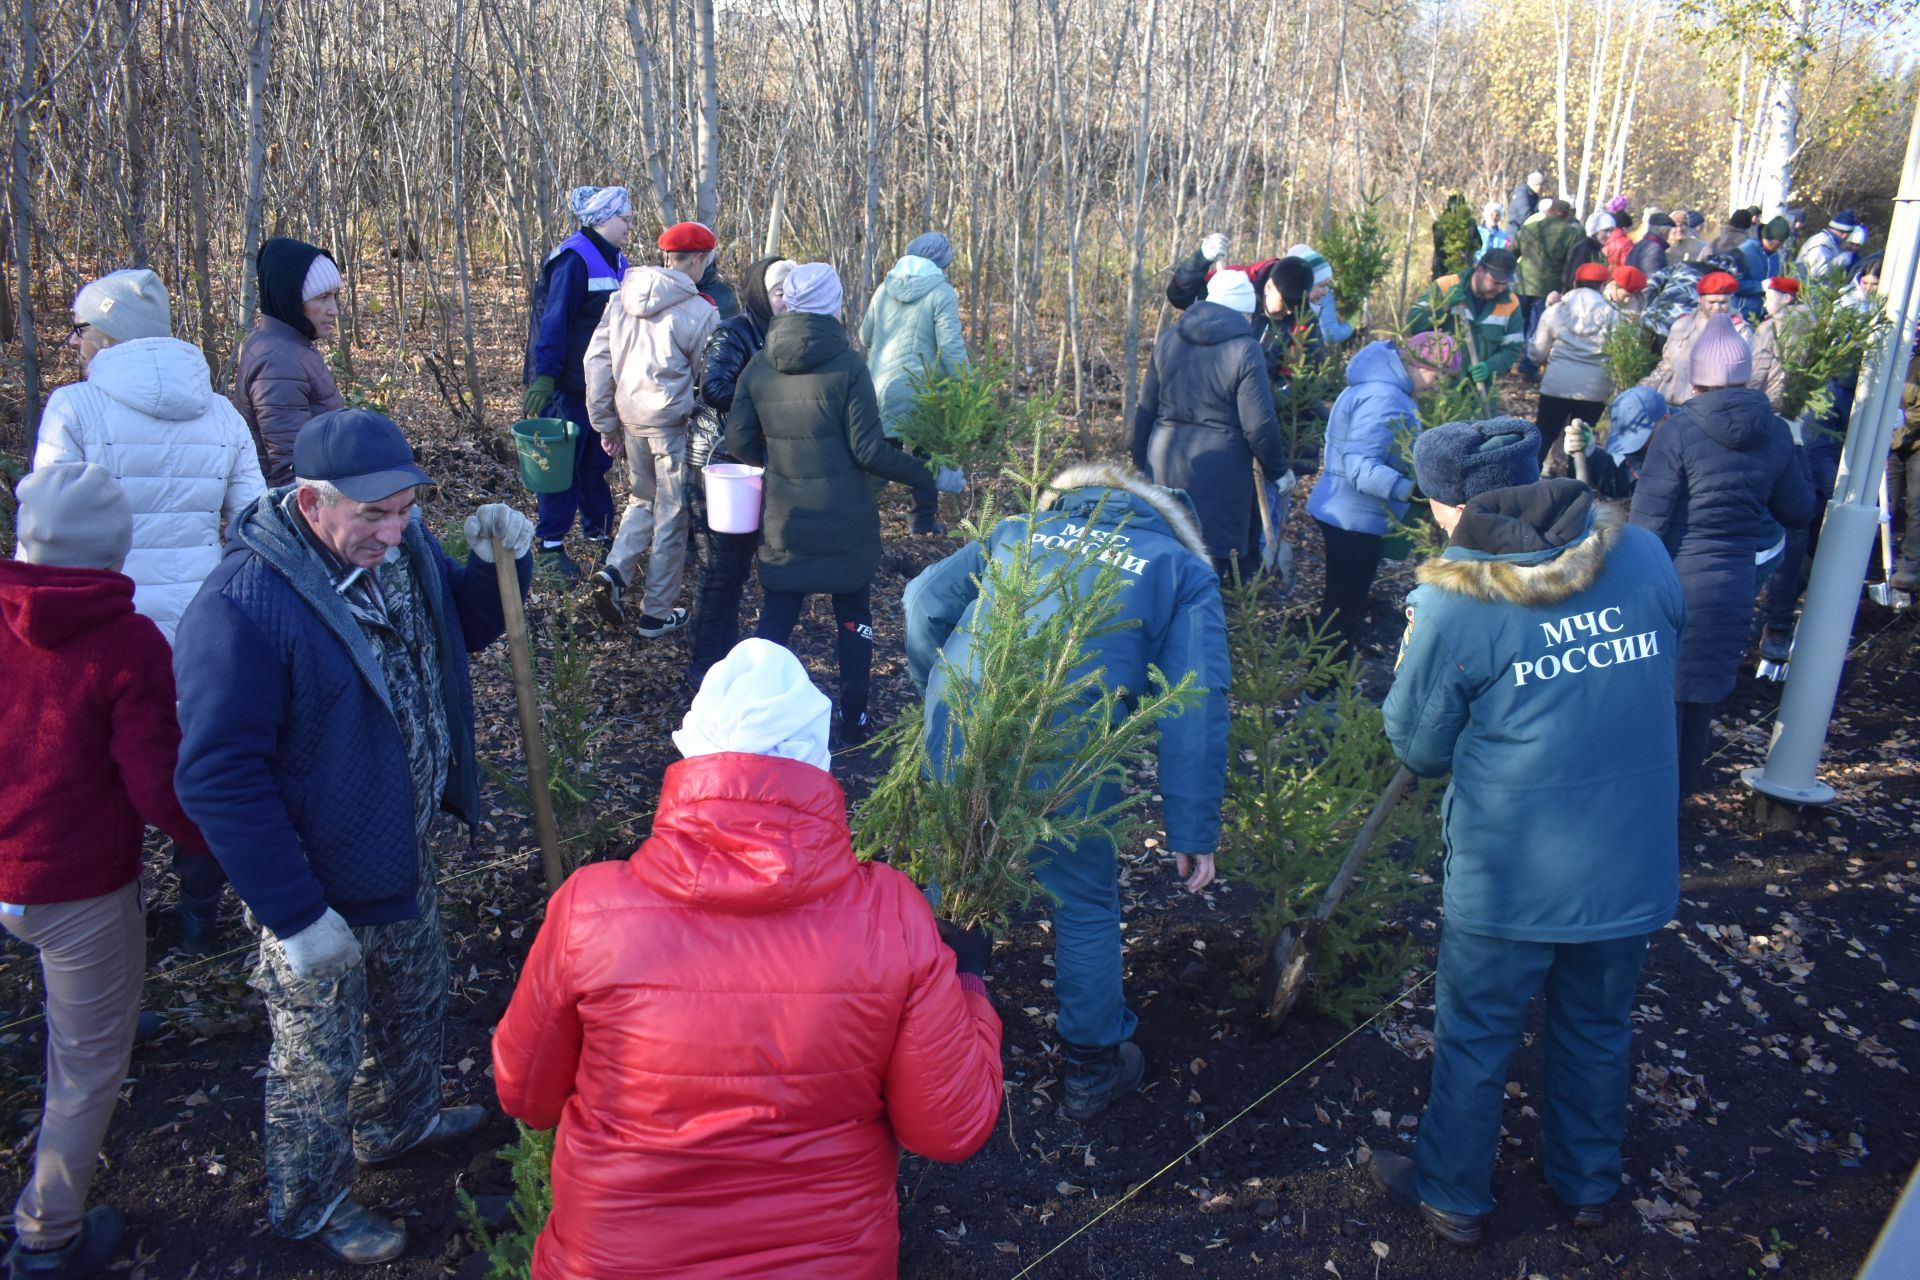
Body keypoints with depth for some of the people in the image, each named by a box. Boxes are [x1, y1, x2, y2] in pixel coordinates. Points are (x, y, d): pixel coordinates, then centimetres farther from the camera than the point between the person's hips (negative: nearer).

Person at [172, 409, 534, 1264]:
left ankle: (399, 1122, 57)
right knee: (320, 1058, 15)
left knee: (415, 1001, 29)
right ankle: (310, 1203, 42)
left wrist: (498, 562, -11)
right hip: (318, 890, -8)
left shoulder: (395, 547, -7)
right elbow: (220, 779, -29)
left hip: (402, 853, 8)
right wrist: (294, 914, -24)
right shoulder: (240, 609, -32)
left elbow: (463, 625, 12)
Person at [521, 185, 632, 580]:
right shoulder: (574, 259, -14)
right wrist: (544, 376, -25)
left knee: (597, 459, 15)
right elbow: (554, 321, -20)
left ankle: (598, 530, 27)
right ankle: (549, 545, 6)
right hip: (569, 383, -8)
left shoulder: (615, 262, 12)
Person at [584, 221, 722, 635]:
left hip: (631, 420, 5)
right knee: (672, 518, 7)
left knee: (643, 501, 25)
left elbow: (596, 361, 5)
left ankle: (614, 571, 2)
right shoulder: (699, 312, -13)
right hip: (675, 425, -5)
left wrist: (606, 423, 12)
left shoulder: (622, 301, 4)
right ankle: (656, 614, 15)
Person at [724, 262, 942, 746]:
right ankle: (854, 722, 20)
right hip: (844, 524, -3)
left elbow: (739, 442, 2)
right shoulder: (847, 366, -13)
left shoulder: (758, 366, -1)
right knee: (852, 619, 13)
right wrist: (927, 475, -2)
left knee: (774, 619, 12)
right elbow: (869, 450, -15)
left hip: (782, 523, 3)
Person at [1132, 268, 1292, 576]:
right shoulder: (1244, 351, -11)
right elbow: (1259, 424, -12)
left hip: (1164, 461, 5)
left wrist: (1141, 460, 21)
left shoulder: (1168, 339, 6)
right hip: (1219, 468, -5)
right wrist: (1278, 470, 3)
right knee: (1213, 550, 4)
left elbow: (1146, 409, 10)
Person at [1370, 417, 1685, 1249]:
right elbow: (1663, 676, 10)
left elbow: (1420, 749, -7)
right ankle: (1588, 1182, 46)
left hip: (1511, 877, -4)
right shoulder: (1645, 556, -7)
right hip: (1634, 866, 5)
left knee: (1476, 1039, 17)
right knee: (1599, 1029, 25)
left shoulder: (1452, 605, -19)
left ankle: (1454, 1196, 36)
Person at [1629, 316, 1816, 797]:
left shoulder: (1679, 432, -14)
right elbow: (1799, 512, 10)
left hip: (1675, 578, -4)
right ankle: (1685, 780, 34)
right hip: (1733, 583, 4)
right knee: (1702, 687, 19)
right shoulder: (1775, 434, -1)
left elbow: (1648, 519, -15)